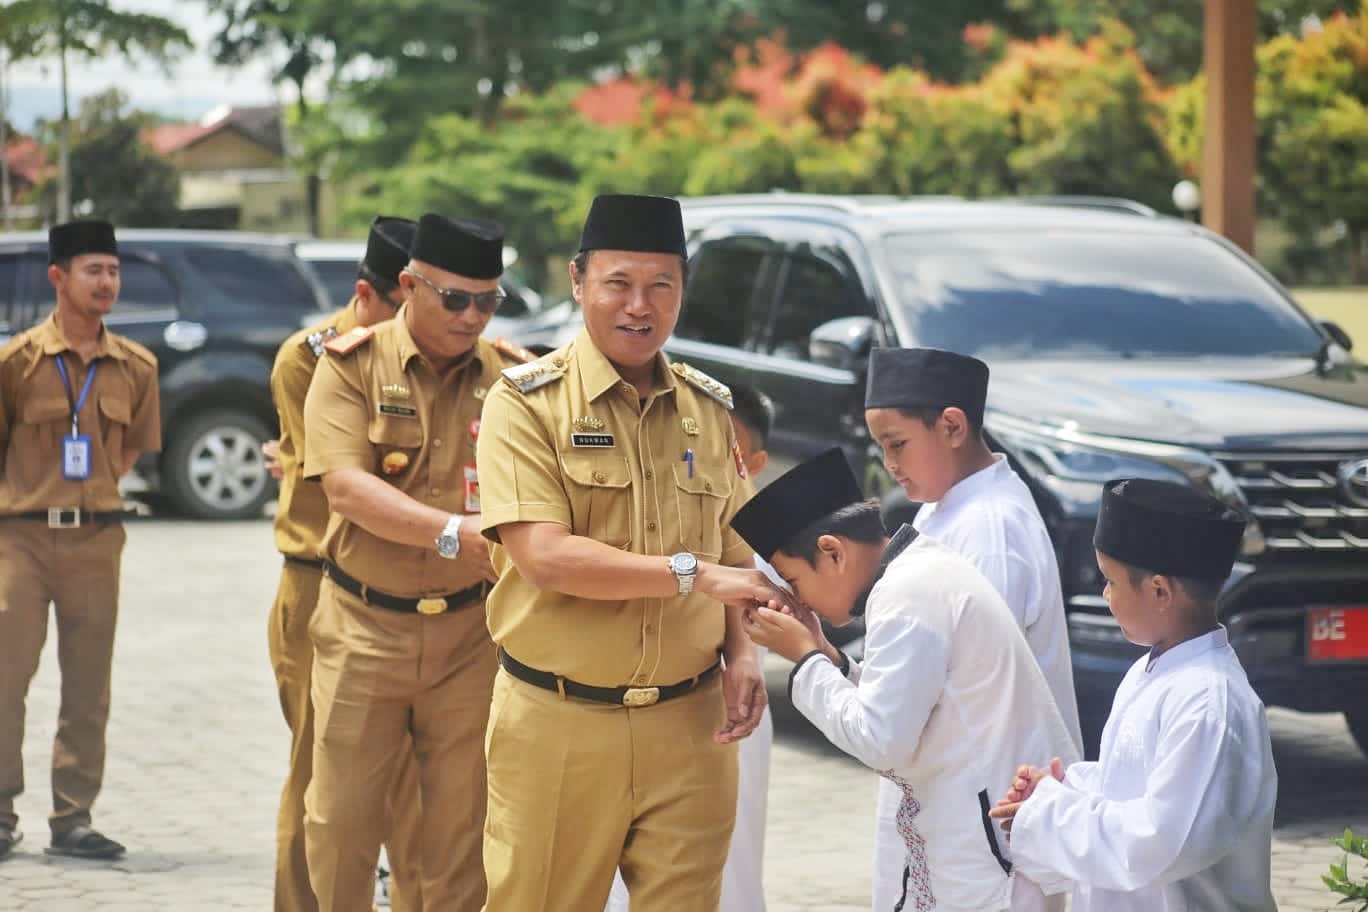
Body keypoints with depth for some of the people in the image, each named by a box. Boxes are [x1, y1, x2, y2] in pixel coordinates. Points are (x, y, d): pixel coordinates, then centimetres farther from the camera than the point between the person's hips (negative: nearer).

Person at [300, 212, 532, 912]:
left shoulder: (509, 376, 2)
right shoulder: (352, 364, -4)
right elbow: (346, 487, -16)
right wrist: (452, 531, -28)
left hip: (472, 633, 1)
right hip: (364, 625, -1)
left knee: (462, 822, 7)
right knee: (340, 815, 5)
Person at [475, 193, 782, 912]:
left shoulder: (709, 408, 11)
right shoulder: (527, 402, -6)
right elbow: (544, 556, -17)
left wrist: (740, 651, -1)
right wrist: (690, 573, -17)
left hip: (690, 726, 4)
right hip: (558, 727, -4)